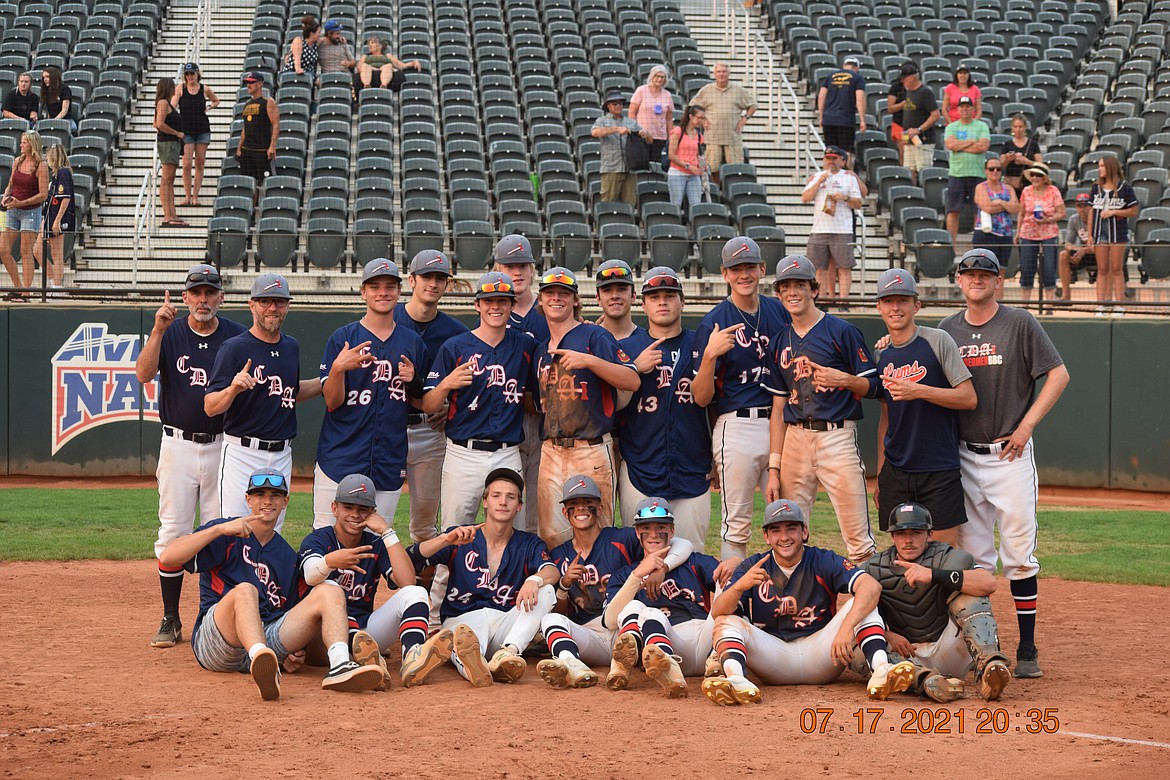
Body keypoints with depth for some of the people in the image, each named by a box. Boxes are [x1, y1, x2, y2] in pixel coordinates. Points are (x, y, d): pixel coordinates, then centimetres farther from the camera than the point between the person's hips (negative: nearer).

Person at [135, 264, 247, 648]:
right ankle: (170, 620, 7)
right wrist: (159, 329, -24)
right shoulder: (170, 333, 2)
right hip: (178, 446, 0)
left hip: (222, 447, 0)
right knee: (172, 533, 0)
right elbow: (144, 373, -14)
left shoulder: (237, 337, 3)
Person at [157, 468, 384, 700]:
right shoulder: (227, 538, 6)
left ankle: (339, 666, -40)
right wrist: (220, 529, -18)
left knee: (330, 592, -11)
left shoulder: (289, 557, 22)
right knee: (245, 589, -35)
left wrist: (297, 650, 2)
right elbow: (167, 558, -9)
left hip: (269, 641, 5)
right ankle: (263, 664, -65)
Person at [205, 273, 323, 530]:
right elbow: (210, 408, -12)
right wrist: (233, 388, -31)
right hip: (243, 453, -6)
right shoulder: (234, 347, -9)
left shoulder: (291, 347, 11)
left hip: (282, 456, 6)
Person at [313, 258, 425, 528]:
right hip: (340, 461, -3)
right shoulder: (342, 338, 1)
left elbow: (420, 405, 16)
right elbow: (332, 402, -5)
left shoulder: (412, 342, 12)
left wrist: (413, 382, -4)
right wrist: (338, 368, -23)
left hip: (390, 463, 3)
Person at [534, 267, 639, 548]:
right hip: (551, 449, 6)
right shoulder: (541, 350, 19)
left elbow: (633, 381, -14)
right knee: (551, 535, -1)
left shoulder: (594, 336, -1)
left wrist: (589, 360, -23)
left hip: (591, 451, -6)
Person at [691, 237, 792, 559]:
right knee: (736, 525, -2)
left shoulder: (781, 312, 10)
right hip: (737, 427, -5)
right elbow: (701, 397, -7)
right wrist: (710, 355, -22)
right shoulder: (713, 323, -4)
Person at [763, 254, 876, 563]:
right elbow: (778, 408, 15)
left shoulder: (842, 332, -1)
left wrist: (842, 380, -18)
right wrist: (773, 468, 10)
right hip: (795, 439, 5)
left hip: (837, 436, -5)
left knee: (858, 539, -9)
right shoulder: (781, 343, 14)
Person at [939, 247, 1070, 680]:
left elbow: (1058, 374, -5)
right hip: (963, 457, 4)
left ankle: (1027, 649, 0)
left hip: (1009, 454, -4)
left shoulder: (1019, 323, -2)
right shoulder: (948, 329, 9)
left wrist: (1026, 426, -10)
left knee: (1018, 553, -5)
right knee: (973, 555, 6)